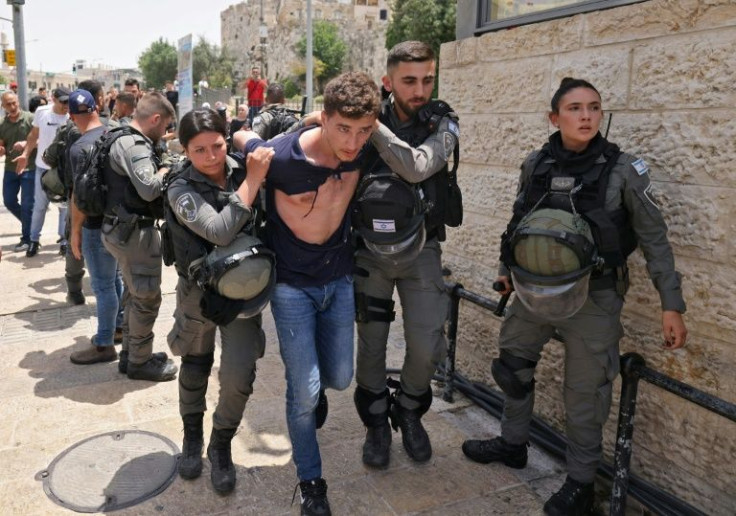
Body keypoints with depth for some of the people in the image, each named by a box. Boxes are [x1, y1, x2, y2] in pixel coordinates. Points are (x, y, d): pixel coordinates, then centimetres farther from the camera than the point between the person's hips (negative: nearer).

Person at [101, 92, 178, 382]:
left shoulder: (124, 140, 13)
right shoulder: (135, 145, -19)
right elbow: (148, 189, -29)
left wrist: (161, 171, 5)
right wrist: (167, 171, -12)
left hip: (123, 228, 11)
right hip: (134, 231, -11)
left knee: (135, 294, 20)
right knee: (147, 298, 1)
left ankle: (131, 353, 33)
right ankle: (139, 362, 14)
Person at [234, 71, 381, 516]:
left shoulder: (361, 153, -13)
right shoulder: (281, 159, -25)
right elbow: (244, 138, -4)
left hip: (339, 280, 4)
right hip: (293, 285, -4)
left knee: (339, 378, 13)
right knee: (305, 391, -2)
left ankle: (313, 388, 51)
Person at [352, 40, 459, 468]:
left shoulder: (443, 124, -7)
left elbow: (417, 167, -27)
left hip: (420, 248, 0)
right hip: (371, 246, 0)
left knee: (428, 347, -2)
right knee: (371, 343, 5)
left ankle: (409, 412, 29)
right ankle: (377, 422, 30)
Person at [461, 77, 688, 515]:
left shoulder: (623, 169, -13)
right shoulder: (535, 164, -2)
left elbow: (655, 239, -7)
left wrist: (672, 305, -9)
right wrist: (507, 269, 21)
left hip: (593, 298, -4)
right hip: (535, 290, 5)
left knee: (585, 393, 7)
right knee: (512, 366, 18)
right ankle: (513, 444, 43)